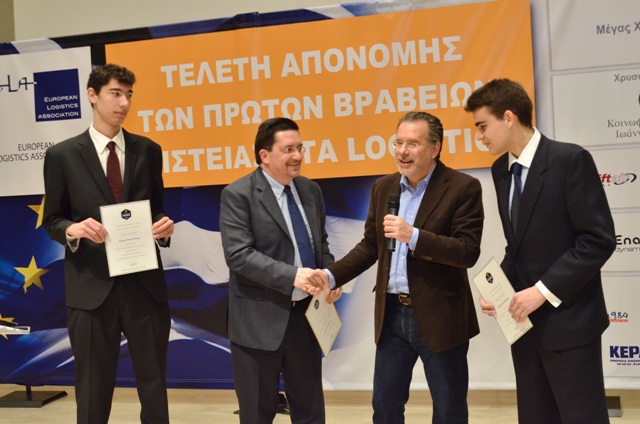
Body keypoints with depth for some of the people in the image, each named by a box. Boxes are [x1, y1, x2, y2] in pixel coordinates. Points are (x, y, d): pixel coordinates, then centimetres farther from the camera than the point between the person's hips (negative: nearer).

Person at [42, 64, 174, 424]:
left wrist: (164, 224, -11)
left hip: (145, 282, 2)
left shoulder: (148, 150, 6)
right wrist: (72, 230, -18)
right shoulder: (62, 155, 0)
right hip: (92, 285, -2)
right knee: (93, 390, 11)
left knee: (155, 384, 13)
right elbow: (52, 220, 4)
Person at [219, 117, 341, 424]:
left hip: (306, 314, 6)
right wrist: (291, 276, -30)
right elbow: (238, 255, -21)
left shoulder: (310, 190, 8)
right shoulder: (237, 195, -12)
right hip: (260, 320, -5)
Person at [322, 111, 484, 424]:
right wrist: (332, 275, -1)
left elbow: (468, 252, -17)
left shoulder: (463, 187, -10)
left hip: (440, 317, -5)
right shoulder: (383, 187, 7)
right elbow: (370, 245, 12)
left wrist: (413, 236, -27)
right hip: (391, 314, 5)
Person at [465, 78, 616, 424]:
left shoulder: (570, 160, -13)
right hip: (524, 320, 7)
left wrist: (544, 290, -19)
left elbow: (599, 240, -16)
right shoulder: (501, 170, 9)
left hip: (567, 319, -6)